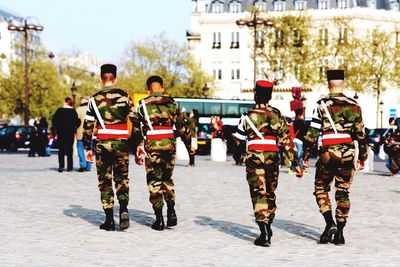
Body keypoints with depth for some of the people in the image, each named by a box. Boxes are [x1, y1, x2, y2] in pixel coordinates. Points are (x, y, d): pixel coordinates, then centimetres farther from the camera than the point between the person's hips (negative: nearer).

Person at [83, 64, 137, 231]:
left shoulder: (94, 99, 1)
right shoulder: (124, 96, 3)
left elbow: (88, 126, 0)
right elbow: (135, 120, 2)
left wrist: (87, 148, 7)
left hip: (102, 144, -1)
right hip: (121, 142, 1)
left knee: (105, 182, 8)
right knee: (121, 178, 11)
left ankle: (109, 219, 4)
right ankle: (123, 209, -14)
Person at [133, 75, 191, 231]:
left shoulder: (143, 104, 3)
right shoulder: (171, 103, 7)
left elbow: (137, 129, -1)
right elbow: (181, 127, 8)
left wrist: (138, 151, 2)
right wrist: (189, 145, 18)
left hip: (151, 146, -2)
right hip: (169, 145, 2)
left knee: (154, 181, 5)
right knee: (167, 178, 18)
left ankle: (159, 219, 2)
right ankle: (171, 212, 2)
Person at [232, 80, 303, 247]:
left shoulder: (249, 116, -5)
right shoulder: (277, 115, 4)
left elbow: (238, 138, 3)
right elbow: (286, 140, 2)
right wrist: (295, 162, 6)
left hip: (254, 158, -3)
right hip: (273, 158, 4)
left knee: (259, 194, -5)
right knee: (270, 192, 18)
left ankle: (264, 234, -15)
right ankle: (268, 228, 30)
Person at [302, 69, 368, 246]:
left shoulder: (322, 105, -5)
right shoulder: (353, 105, 4)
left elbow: (312, 133, -6)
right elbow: (361, 133, 7)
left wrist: (305, 155, 3)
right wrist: (362, 157, 17)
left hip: (327, 154, -2)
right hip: (347, 155, 2)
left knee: (321, 189, 13)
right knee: (343, 193, 9)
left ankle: (330, 223, -5)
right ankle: (339, 233, 9)